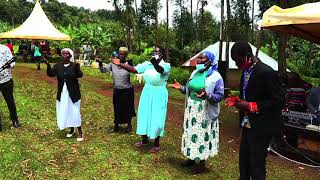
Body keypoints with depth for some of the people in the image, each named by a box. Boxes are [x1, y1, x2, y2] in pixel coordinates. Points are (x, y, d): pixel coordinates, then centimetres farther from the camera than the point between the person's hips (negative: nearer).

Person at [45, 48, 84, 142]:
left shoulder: (74, 65, -8)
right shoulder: (57, 66, 2)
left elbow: (80, 75, -23)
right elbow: (51, 74, -11)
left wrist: (77, 68, -43)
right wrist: (48, 66, -29)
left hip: (73, 93, -4)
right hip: (62, 94, 4)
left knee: (75, 112, -2)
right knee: (64, 112, 12)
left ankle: (80, 133, 11)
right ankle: (71, 130, 31)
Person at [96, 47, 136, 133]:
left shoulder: (128, 64, -10)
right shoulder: (113, 64, -3)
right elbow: (103, 70, -6)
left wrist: (130, 64, -41)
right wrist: (100, 63, -23)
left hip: (127, 90, -2)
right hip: (117, 90, 2)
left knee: (128, 108, 10)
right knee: (117, 108, 13)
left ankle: (129, 125, 31)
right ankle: (116, 125, 31)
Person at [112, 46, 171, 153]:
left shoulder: (166, 65, -13)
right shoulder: (147, 64, 2)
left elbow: (160, 70, -36)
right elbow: (134, 69, -4)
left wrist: (155, 63, -57)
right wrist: (120, 64, -16)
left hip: (158, 95, -5)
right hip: (146, 94, 6)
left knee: (156, 119, 0)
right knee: (144, 116, 14)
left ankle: (157, 144, 16)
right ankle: (145, 140, 32)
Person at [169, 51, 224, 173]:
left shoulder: (215, 77, -13)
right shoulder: (195, 73, 7)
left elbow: (220, 96, -16)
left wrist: (207, 96, -32)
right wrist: (181, 88, -4)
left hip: (205, 112, -6)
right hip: (192, 109, 7)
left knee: (202, 134, 3)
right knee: (192, 133, 15)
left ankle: (201, 162, 20)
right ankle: (192, 158, 32)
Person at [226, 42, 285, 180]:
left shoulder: (267, 72, -18)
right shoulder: (246, 71, 7)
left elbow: (278, 100, -18)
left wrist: (250, 106, -22)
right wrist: (237, 101, -1)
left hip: (260, 128, -8)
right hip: (247, 125, 8)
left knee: (256, 167, 4)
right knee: (243, 162, 17)